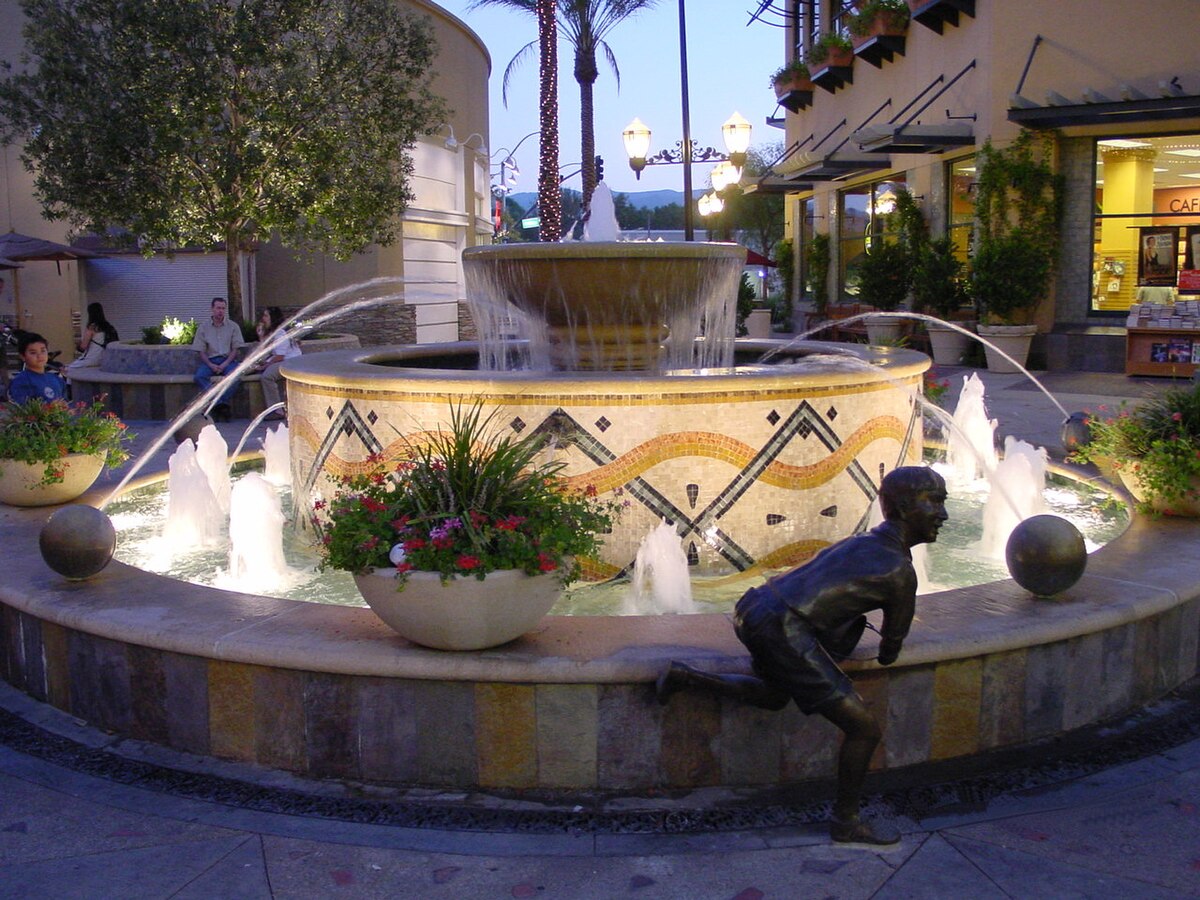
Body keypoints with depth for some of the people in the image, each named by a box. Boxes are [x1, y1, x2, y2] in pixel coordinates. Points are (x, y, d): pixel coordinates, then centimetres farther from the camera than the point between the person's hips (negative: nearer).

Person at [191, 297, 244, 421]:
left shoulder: (233, 326, 9)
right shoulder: (203, 327, 10)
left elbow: (235, 349, 4)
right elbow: (201, 351, 6)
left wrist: (224, 364, -12)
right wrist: (211, 365, -13)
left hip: (228, 360, -1)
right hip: (210, 360, 1)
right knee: (198, 377, -30)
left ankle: (219, 404, -31)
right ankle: (221, 404, -35)